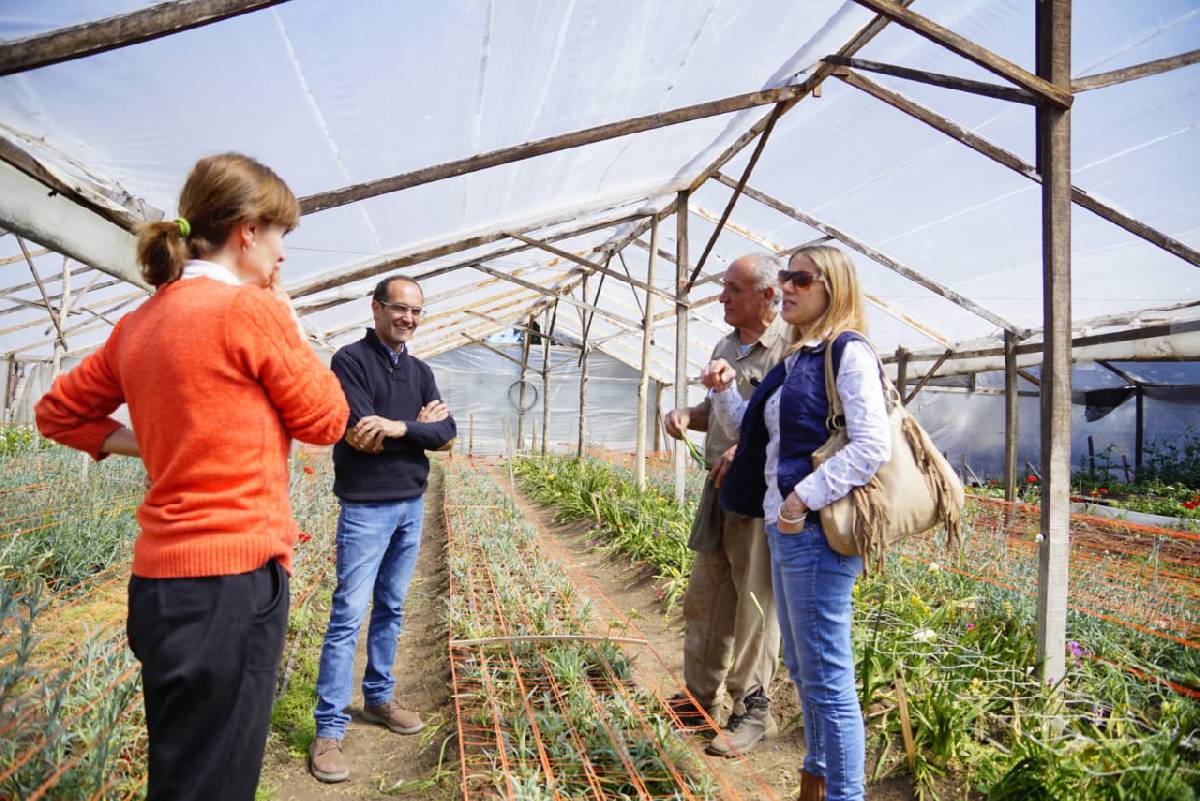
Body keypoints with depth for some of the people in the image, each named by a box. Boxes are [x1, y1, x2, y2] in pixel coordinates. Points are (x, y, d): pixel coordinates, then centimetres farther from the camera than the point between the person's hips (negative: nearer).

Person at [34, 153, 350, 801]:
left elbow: (58, 412, 21)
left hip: (160, 577, 9)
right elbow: (326, 421, -4)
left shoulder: (140, 323, 10)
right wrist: (285, 318, 3)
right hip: (232, 578, -8)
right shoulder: (253, 310, -13)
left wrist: (159, 447, 11)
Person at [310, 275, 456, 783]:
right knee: (347, 617, -3)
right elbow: (361, 435, -20)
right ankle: (329, 731, 5)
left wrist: (398, 426, -16)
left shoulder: (420, 371, 10)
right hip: (366, 509, -6)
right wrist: (418, 423, -11)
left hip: (412, 505, 6)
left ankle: (379, 698, 31)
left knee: (391, 609, 16)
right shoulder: (351, 361, -9)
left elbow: (445, 433, -1)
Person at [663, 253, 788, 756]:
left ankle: (753, 709, 19)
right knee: (704, 597, 15)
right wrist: (685, 415, 4)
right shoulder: (725, 347, 15)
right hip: (719, 487, 8)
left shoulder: (790, 347, -12)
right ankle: (700, 697, 30)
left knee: (754, 604, 2)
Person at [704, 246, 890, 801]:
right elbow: (753, 432, 25)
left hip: (816, 530, -10)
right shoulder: (795, 360, 17)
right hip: (785, 527, 10)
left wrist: (803, 498, -20)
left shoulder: (848, 352, -9)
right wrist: (724, 391, 8)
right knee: (802, 668, 21)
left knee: (826, 676, 0)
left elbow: (872, 447, -19)